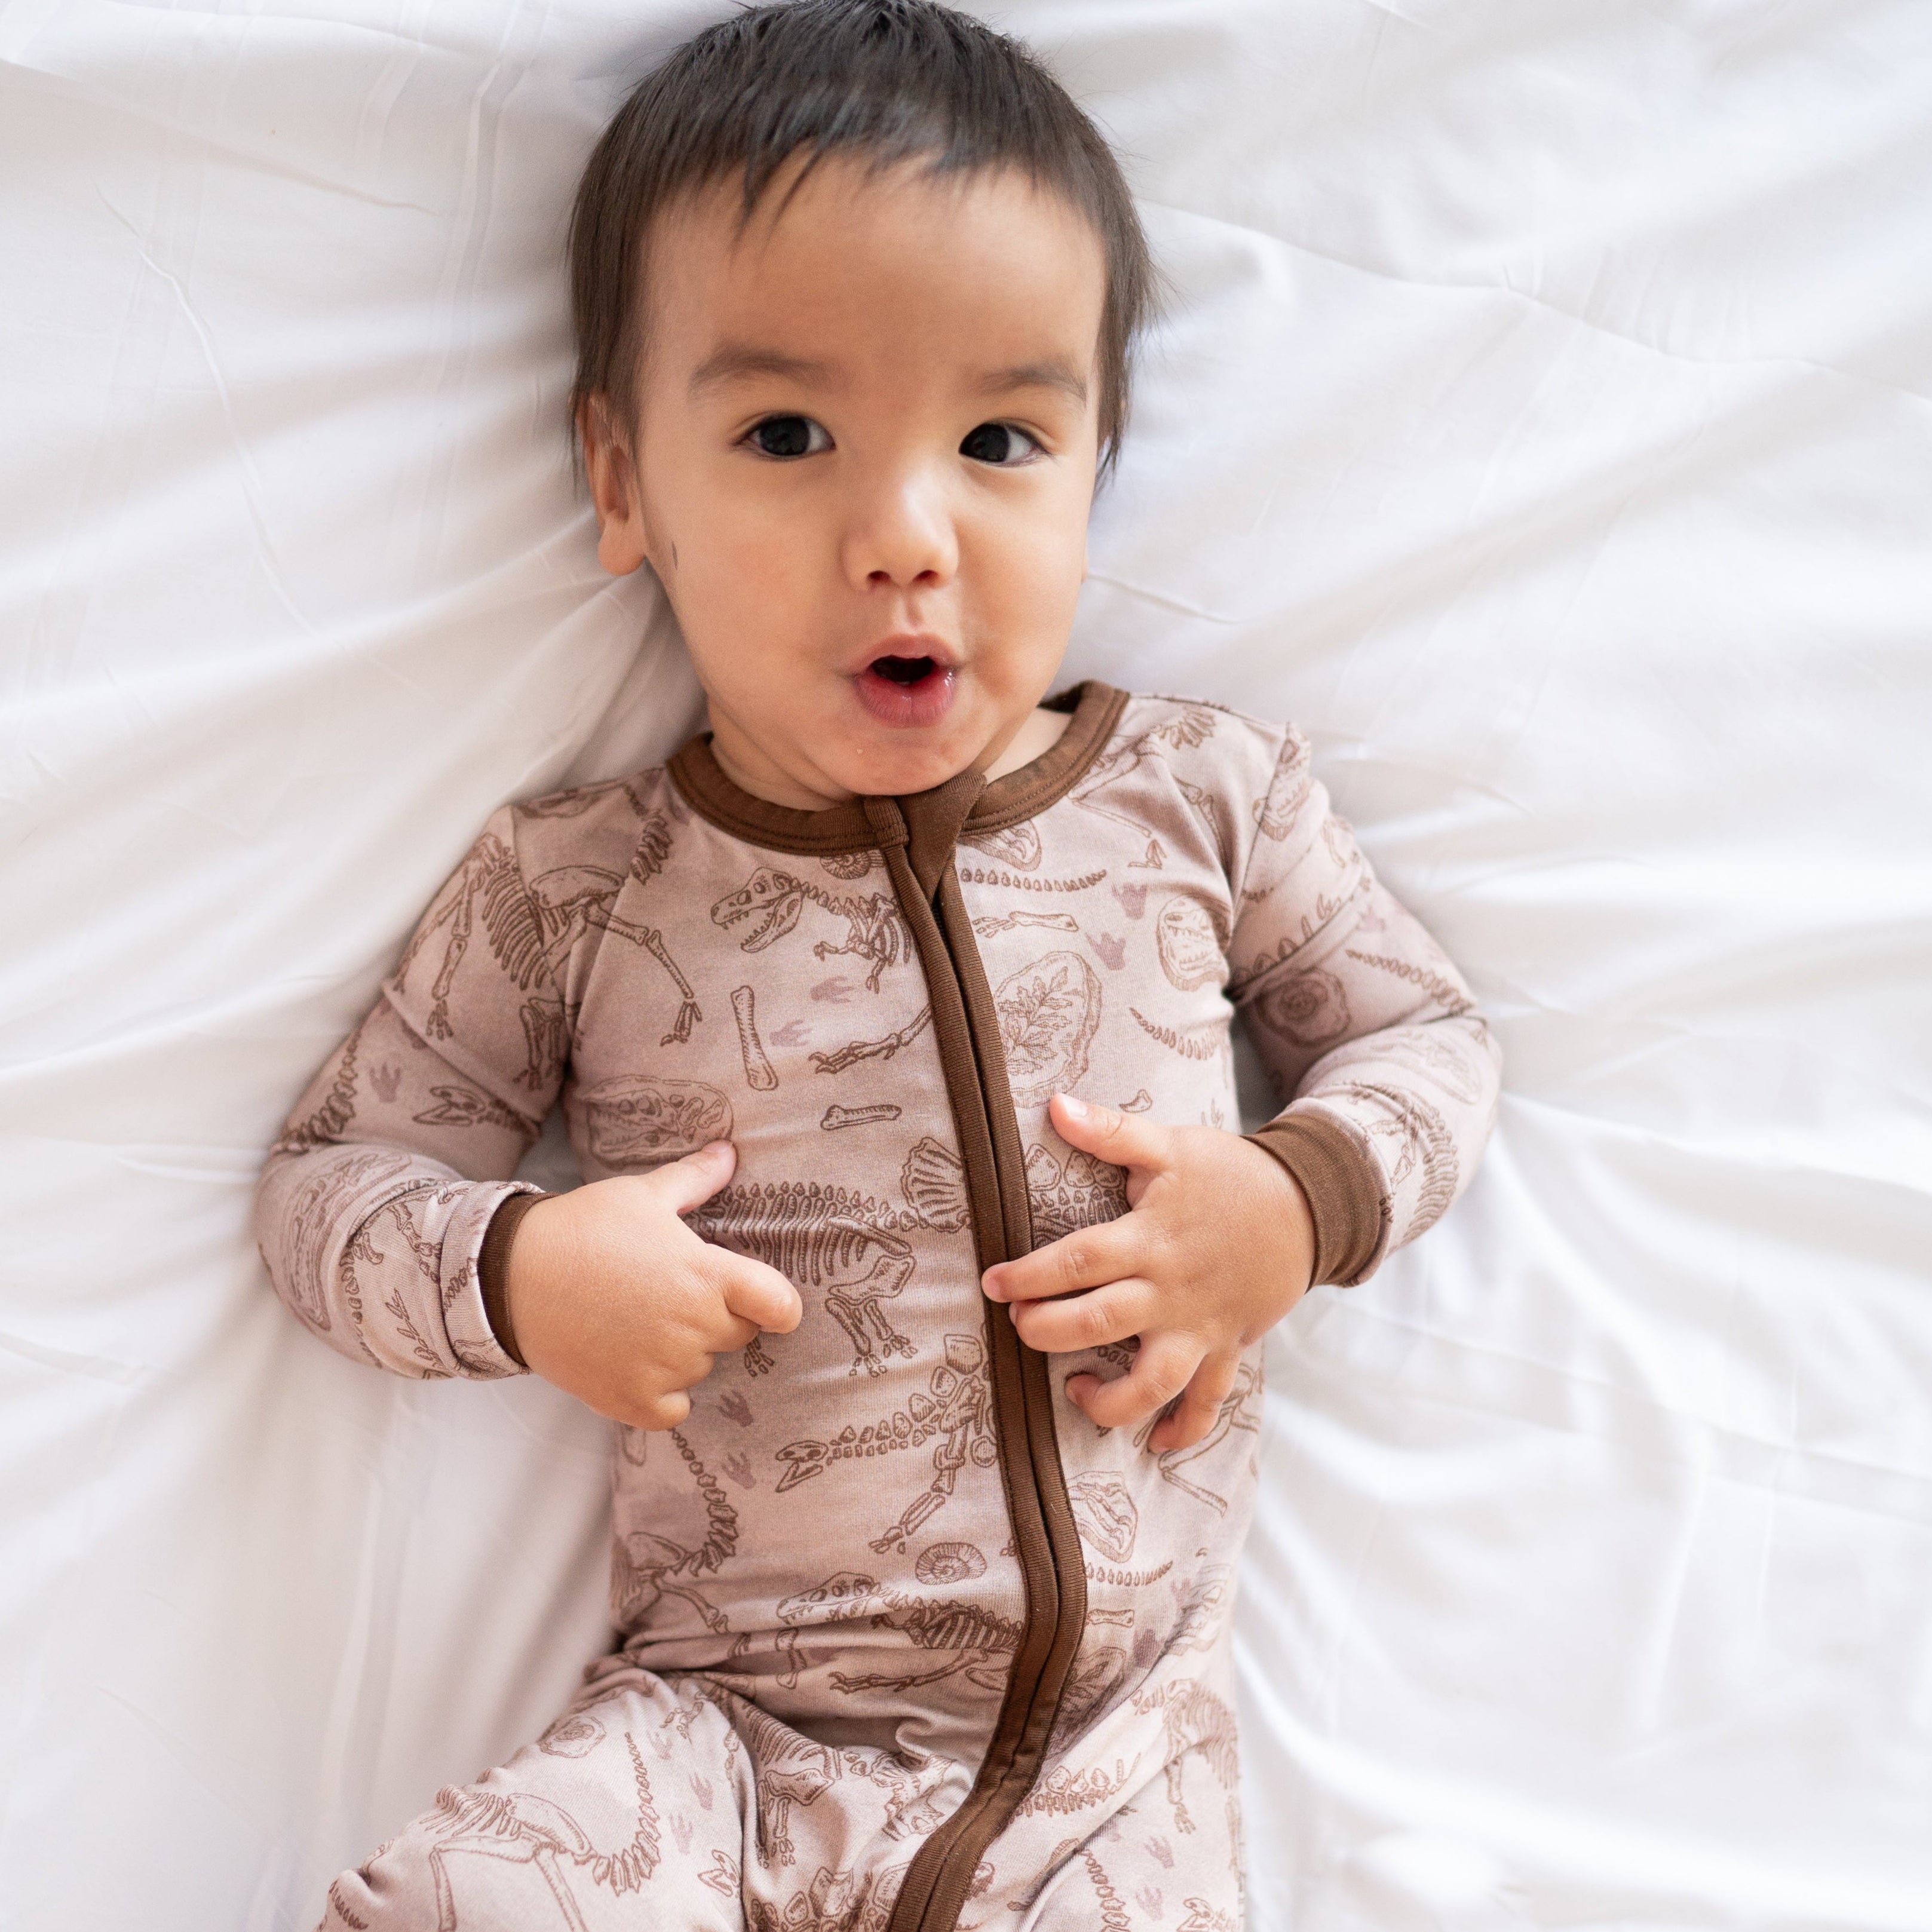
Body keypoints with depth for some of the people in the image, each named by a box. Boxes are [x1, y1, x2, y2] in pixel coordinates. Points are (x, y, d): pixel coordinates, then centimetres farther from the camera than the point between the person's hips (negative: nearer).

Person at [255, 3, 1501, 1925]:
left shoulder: (1205, 795, 0)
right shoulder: (569, 891, -2)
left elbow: (1425, 1035, 13)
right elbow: (328, 1171, 7)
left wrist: (1299, 1203, -7)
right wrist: (514, 1273, -13)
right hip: (724, 1729, -1)